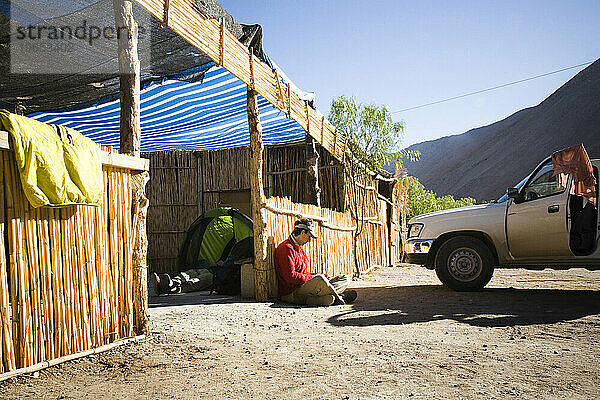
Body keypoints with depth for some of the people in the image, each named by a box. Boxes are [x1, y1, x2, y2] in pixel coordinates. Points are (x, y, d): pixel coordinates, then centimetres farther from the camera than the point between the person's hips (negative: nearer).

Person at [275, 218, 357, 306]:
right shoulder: (286, 248, -11)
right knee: (320, 279, -39)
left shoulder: (299, 249, 21)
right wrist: (312, 277, -14)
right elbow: (290, 277, -20)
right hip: (291, 293, -10)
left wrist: (317, 275, 6)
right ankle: (338, 298, -12)